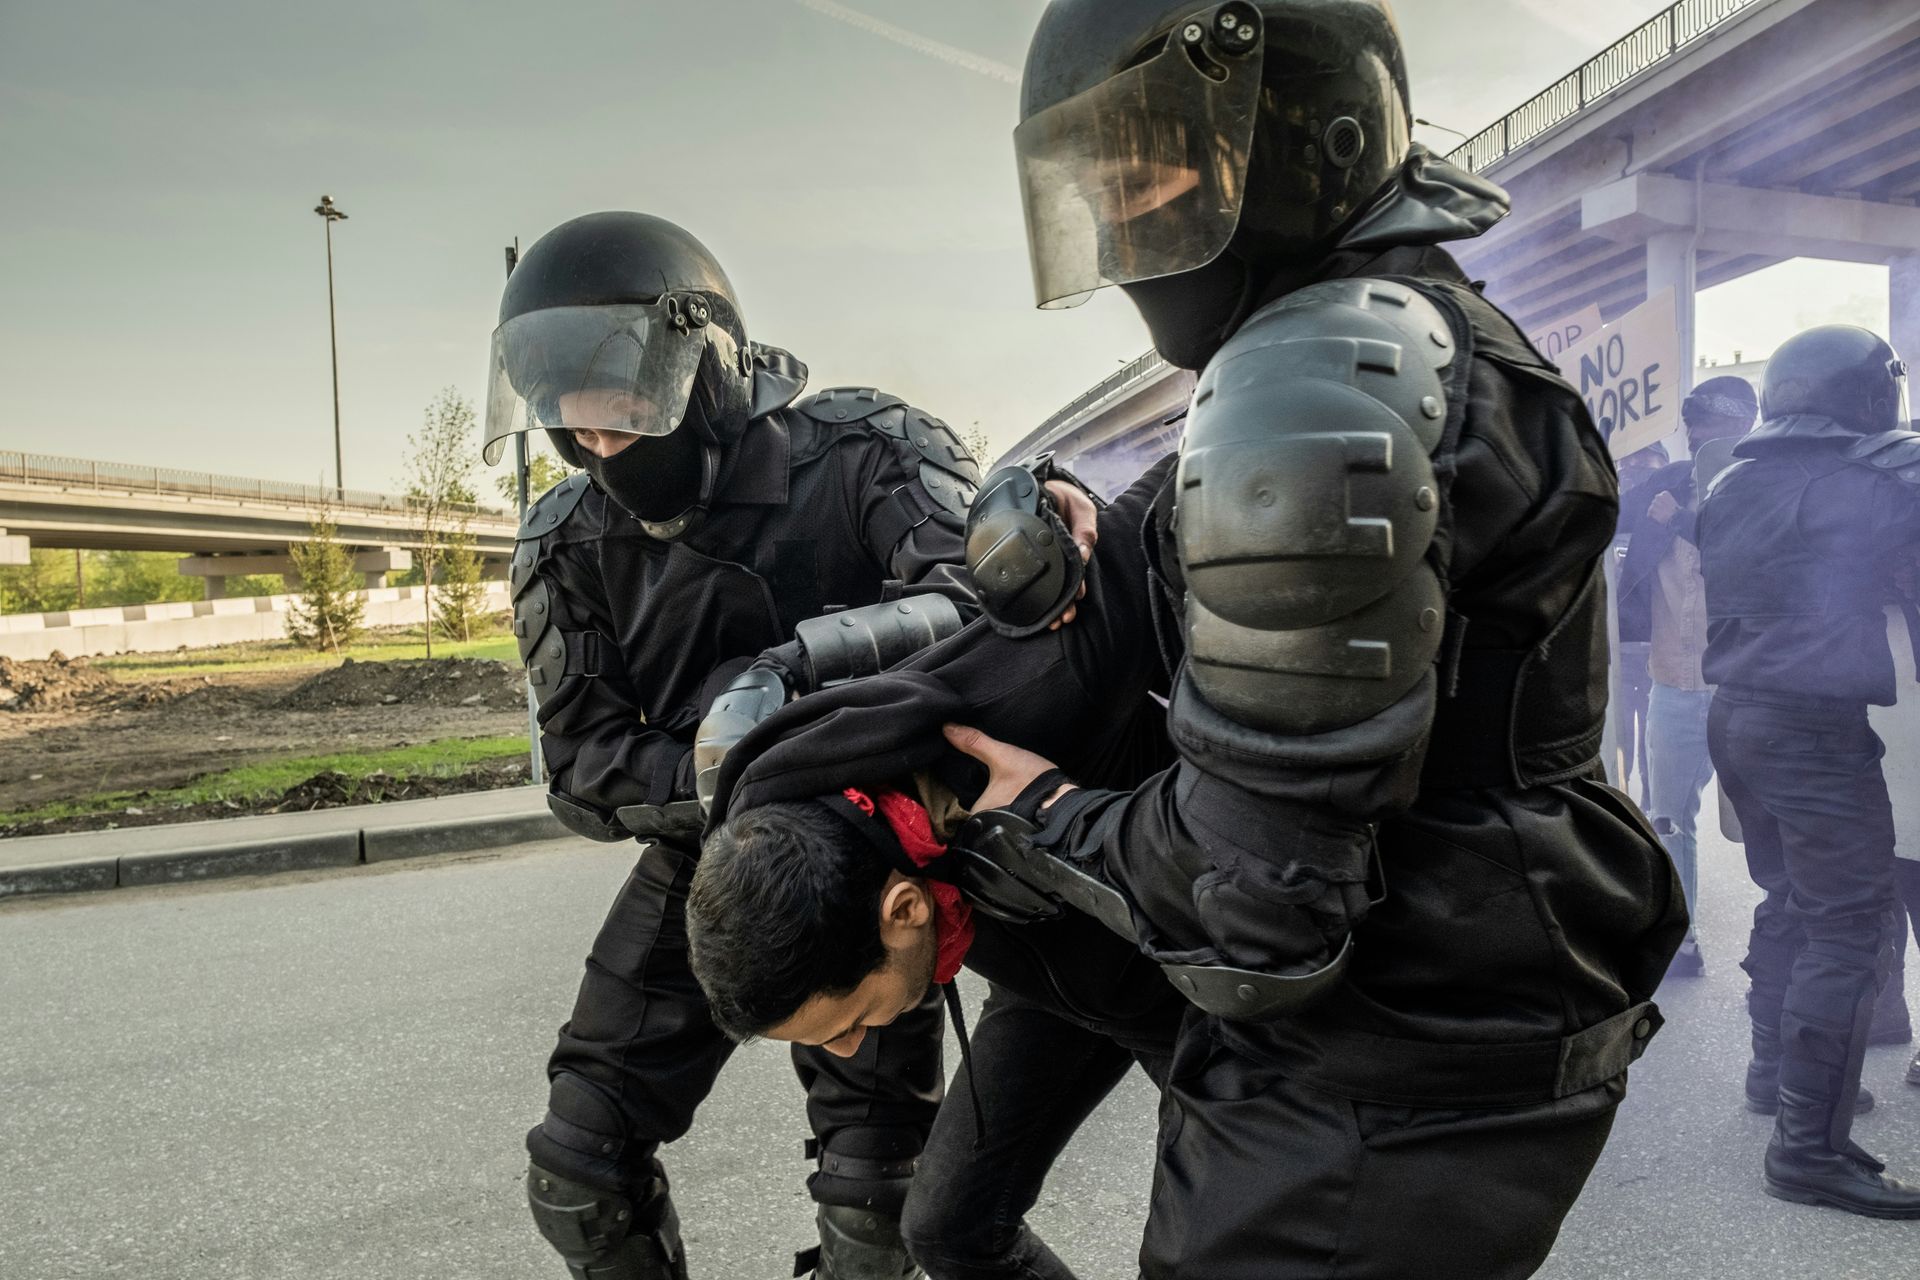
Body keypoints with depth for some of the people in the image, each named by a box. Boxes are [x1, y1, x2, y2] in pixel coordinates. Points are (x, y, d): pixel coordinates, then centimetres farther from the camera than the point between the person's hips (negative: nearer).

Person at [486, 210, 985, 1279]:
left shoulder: (856, 456, -20)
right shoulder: (571, 546, -7)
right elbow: (584, 768, -8)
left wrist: (809, 653, -46)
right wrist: (705, 772, -28)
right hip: (696, 869, 4)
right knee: (579, 1174, 7)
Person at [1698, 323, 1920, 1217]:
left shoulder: (1734, 487, 12)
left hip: (1738, 713, 9)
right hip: (1814, 727, -9)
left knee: (1790, 900, 22)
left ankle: (1777, 1068, 35)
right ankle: (1810, 1147, -5)